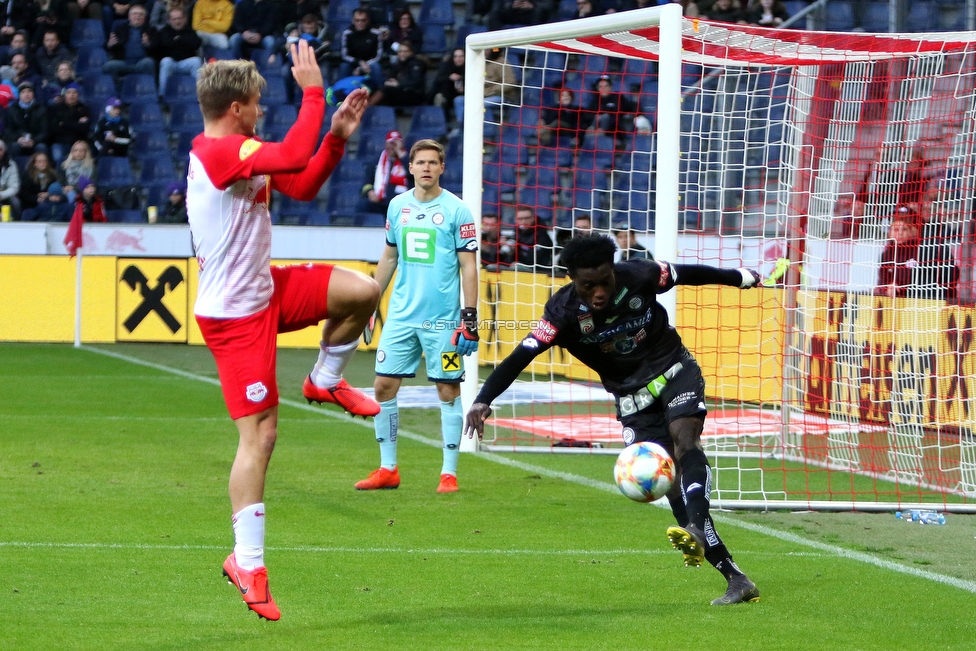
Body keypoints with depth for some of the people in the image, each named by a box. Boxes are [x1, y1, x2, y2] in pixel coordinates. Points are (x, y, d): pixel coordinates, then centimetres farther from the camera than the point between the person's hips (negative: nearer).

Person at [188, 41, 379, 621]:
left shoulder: (242, 152, 10)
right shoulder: (218, 151, -22)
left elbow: (303, 186, 15)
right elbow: (295, 157, -35)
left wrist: (338, 136, 3)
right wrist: (314, 91, -28)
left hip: (266, 291, 9)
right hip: (234, 314, -9)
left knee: (363, 291, -4)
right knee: (260, 433, -9)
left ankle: (326, 381, 20)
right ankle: (248, 563, -2)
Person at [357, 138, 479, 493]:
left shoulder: (456, 210, -5)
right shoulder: (398, 206, 8)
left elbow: (469, 267, -5)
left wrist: (470, 318, -11)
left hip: (442, 318, -4)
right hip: (401, 314, 4)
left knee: (448, 390, 0)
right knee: (383, 386, 1)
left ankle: (449, 473, 7)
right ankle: (387, 469, 12)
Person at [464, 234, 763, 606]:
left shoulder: (639, 277, -17)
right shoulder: (564, 312, -21)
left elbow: (689, 274, 2)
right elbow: (521, 356, -29)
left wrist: (741, 278, 20)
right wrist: (483, 401, -44)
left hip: (675, 372, 0)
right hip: (632, 399, 0)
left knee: (683, 438, -30)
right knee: (671, 481, -10)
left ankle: (695, 529, -50)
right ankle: (736, 579, -9)